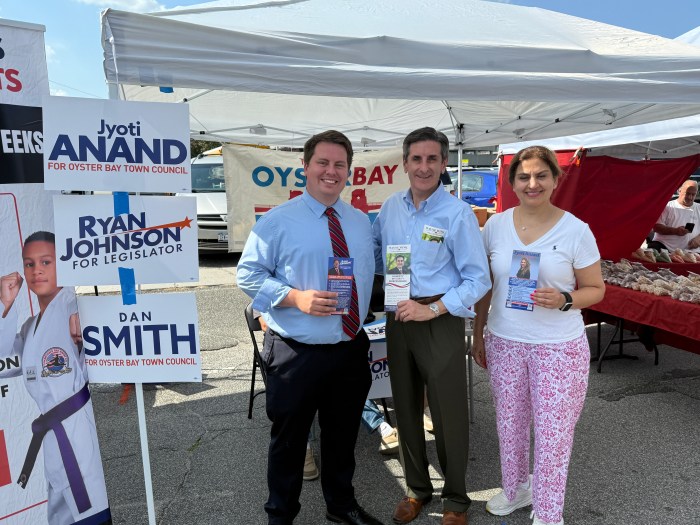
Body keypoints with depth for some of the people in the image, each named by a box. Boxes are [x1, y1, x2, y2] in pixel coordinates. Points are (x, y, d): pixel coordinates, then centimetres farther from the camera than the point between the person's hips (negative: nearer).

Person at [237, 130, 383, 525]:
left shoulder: (361, 222, 7)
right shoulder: (277, 221, -9)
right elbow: (249, 275, -10)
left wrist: (363, 320, 4)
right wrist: (295, 297, -24)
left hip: (352, 350, 5)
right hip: (296, 354, -4)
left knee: (343, 436, 22)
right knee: (289, 440, 13)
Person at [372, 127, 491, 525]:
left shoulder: (458, 214, -11)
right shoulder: (390, 208, 4)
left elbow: (478, 280, -11)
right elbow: (375, 255, 19)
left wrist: (432, 309, -18)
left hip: (441, 321, -5)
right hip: (399, 318, 5)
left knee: (449, 414, 5)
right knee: (406, 407, 16)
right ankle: (417, 488, 37)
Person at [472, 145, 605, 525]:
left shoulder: (576, 230, -9)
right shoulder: (495, 225, -1)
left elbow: (596, 289, -2)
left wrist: (563, 301, -22)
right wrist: (478, 334, 10)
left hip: (559, 347, -2)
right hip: (504, 342, 3)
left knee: (553, 432, 7)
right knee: (509, 423, 17)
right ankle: (516, 488, 43)